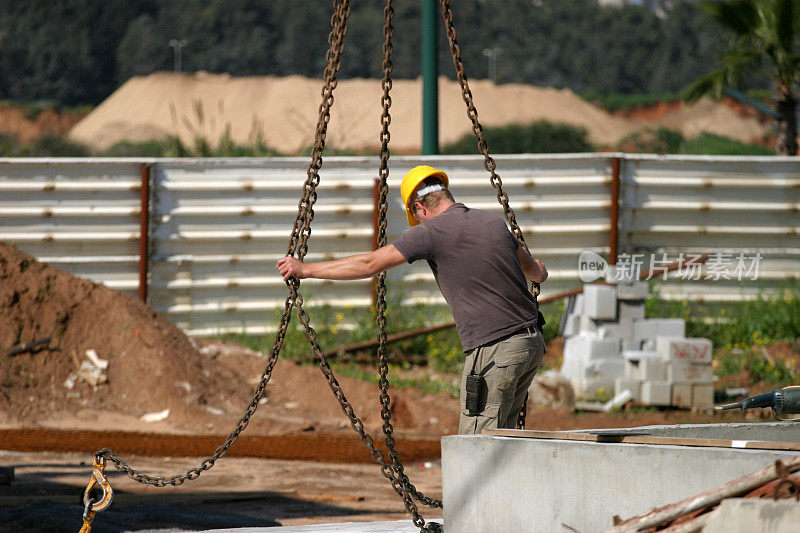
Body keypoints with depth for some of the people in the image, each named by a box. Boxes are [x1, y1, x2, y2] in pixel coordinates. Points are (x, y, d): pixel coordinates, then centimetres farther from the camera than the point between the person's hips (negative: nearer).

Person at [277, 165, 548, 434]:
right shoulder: (494, 222, 14)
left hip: (493, 349, -8)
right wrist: (539, 273, 60)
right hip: (532, 341, 8)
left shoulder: (432, 231, -6)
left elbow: (370, 264, -7)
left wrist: (305, 270, 1)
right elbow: (528, 265, 34)